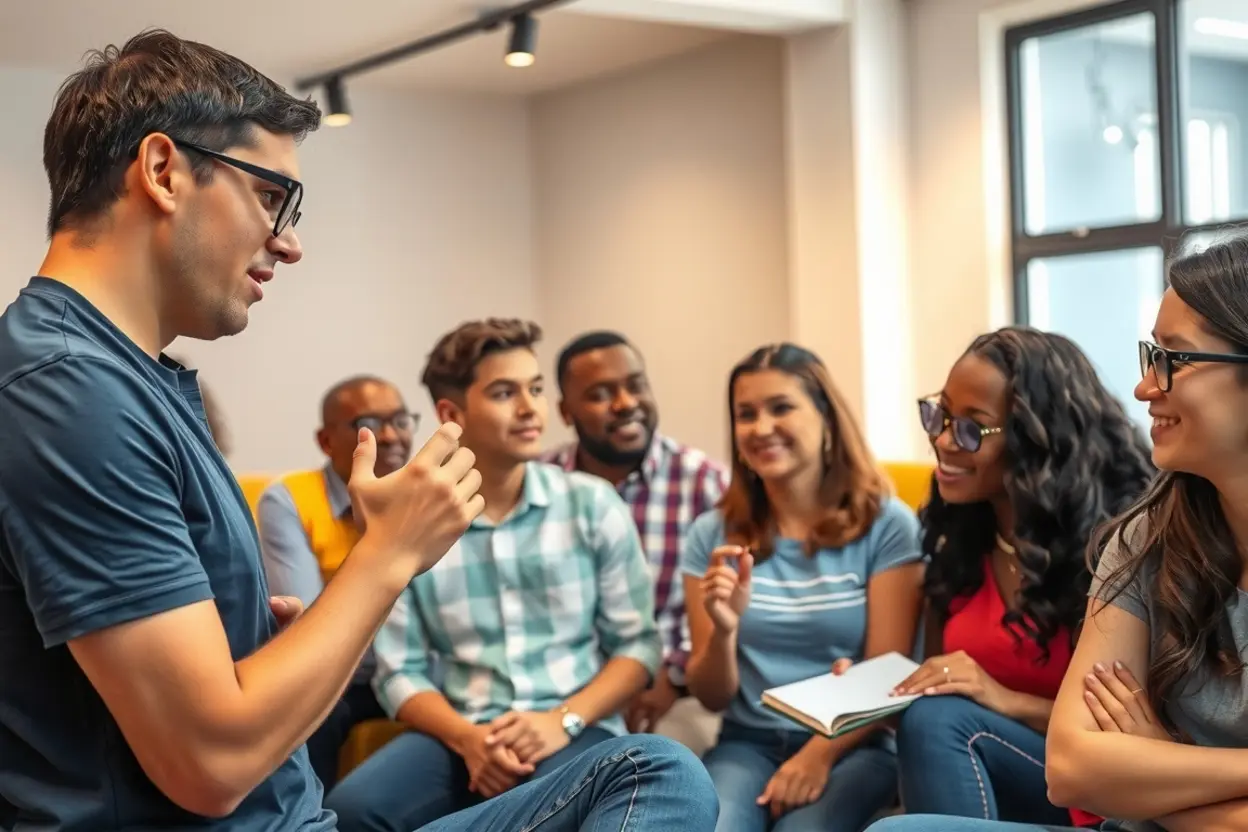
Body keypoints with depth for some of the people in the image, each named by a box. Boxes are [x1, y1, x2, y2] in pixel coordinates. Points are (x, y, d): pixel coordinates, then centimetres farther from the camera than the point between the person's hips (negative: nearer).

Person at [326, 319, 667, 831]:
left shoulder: (592, 504, 4)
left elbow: (637, 644, 4)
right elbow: (400, 671, 4)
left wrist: (565, 719, -12)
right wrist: (468, 738, -14)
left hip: (577, 730, -2)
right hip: (461, 734, 2)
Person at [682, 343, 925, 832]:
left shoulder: (885, 524, -2)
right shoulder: (713, 534, 6)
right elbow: (711, 697, 5)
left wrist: (818, 755, -19)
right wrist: (724, 630, -15)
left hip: (851, 748, -2)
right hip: (747, 745, 2)